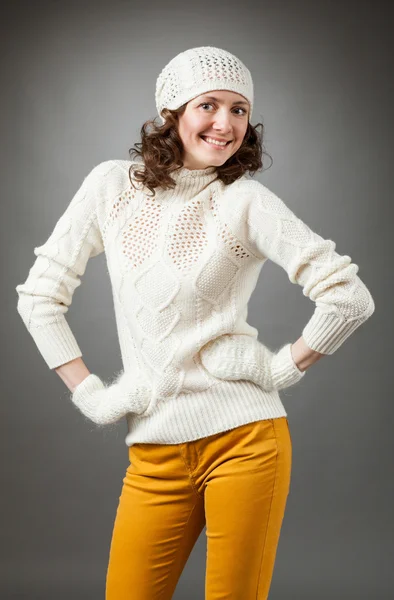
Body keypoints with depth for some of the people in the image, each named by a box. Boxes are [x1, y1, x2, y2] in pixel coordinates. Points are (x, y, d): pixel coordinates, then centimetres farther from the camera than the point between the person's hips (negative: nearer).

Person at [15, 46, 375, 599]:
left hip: (242, 438, -2)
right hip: (155, 453, 3)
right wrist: (88, 394, 3)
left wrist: (284, 369, -4)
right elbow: (39, 295, 8)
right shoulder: (112, 185, 4)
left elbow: (349, 298, -7)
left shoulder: (247, 201, -4)